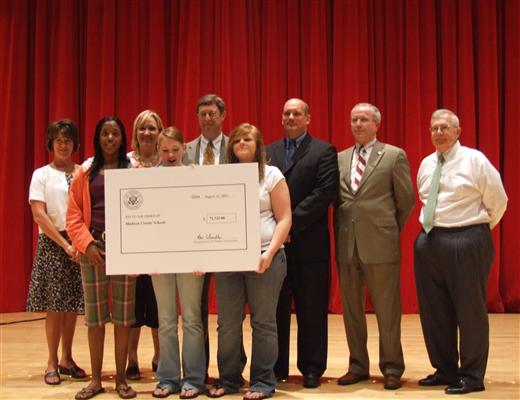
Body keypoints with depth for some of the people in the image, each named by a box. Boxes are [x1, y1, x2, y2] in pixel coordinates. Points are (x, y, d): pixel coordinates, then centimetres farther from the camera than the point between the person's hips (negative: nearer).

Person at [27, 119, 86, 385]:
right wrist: (65, 244, -10)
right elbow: (39, 216, -5)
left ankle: (67, 359, 19)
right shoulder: (41, 175, 3)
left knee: (72, 304, 5)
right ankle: (52, 363, 10)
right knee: (55, 305, -2)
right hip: (52, 244, -2)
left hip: (80, 243, 2)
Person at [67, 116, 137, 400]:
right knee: (94, 315, 4)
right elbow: (74, 215, 4)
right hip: (93, 248, 1)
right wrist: (87, 244, -10)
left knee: (123, 314, 4)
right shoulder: (85, 173, 8)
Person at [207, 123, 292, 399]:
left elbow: (284, 219, -2)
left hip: (264, 257, -3)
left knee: (263, 322, 3)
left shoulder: (271, 175, 3)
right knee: (227, 323, 5)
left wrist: (270, 253, -14)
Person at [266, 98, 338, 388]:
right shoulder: (268, 152, 14)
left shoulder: (324, 152, 1)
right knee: (276, 308, 8)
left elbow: (324, 194, -11)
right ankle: (277, 367, 19)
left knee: (312, 310, 4)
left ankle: (312, 368, 15)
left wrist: (291, 223, -15)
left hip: (309, 242, -3)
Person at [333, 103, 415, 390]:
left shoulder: (394, 155, 0)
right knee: (351, 309, 10)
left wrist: (391, 231, 6)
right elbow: (335, 200, 14)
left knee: (387, 311, 2)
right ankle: (357, 366, 22)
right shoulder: (339, 158, 12)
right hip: (346, 245, 4)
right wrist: (340, 235, 7)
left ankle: (391, 368, 14)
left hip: (380, 245, -4)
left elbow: (406, 201, 2)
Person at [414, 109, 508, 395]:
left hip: (465, 242, -6)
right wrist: (433, 230, 15)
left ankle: (472, 376, 13)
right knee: (433, 310, 11)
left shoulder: (475, 160, -5)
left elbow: (497, 201, -1)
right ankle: (444, 370, 25)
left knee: (470, 309, 1)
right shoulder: (426, 164, 11)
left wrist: (479, 231, 5)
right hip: (429, 240, 6)